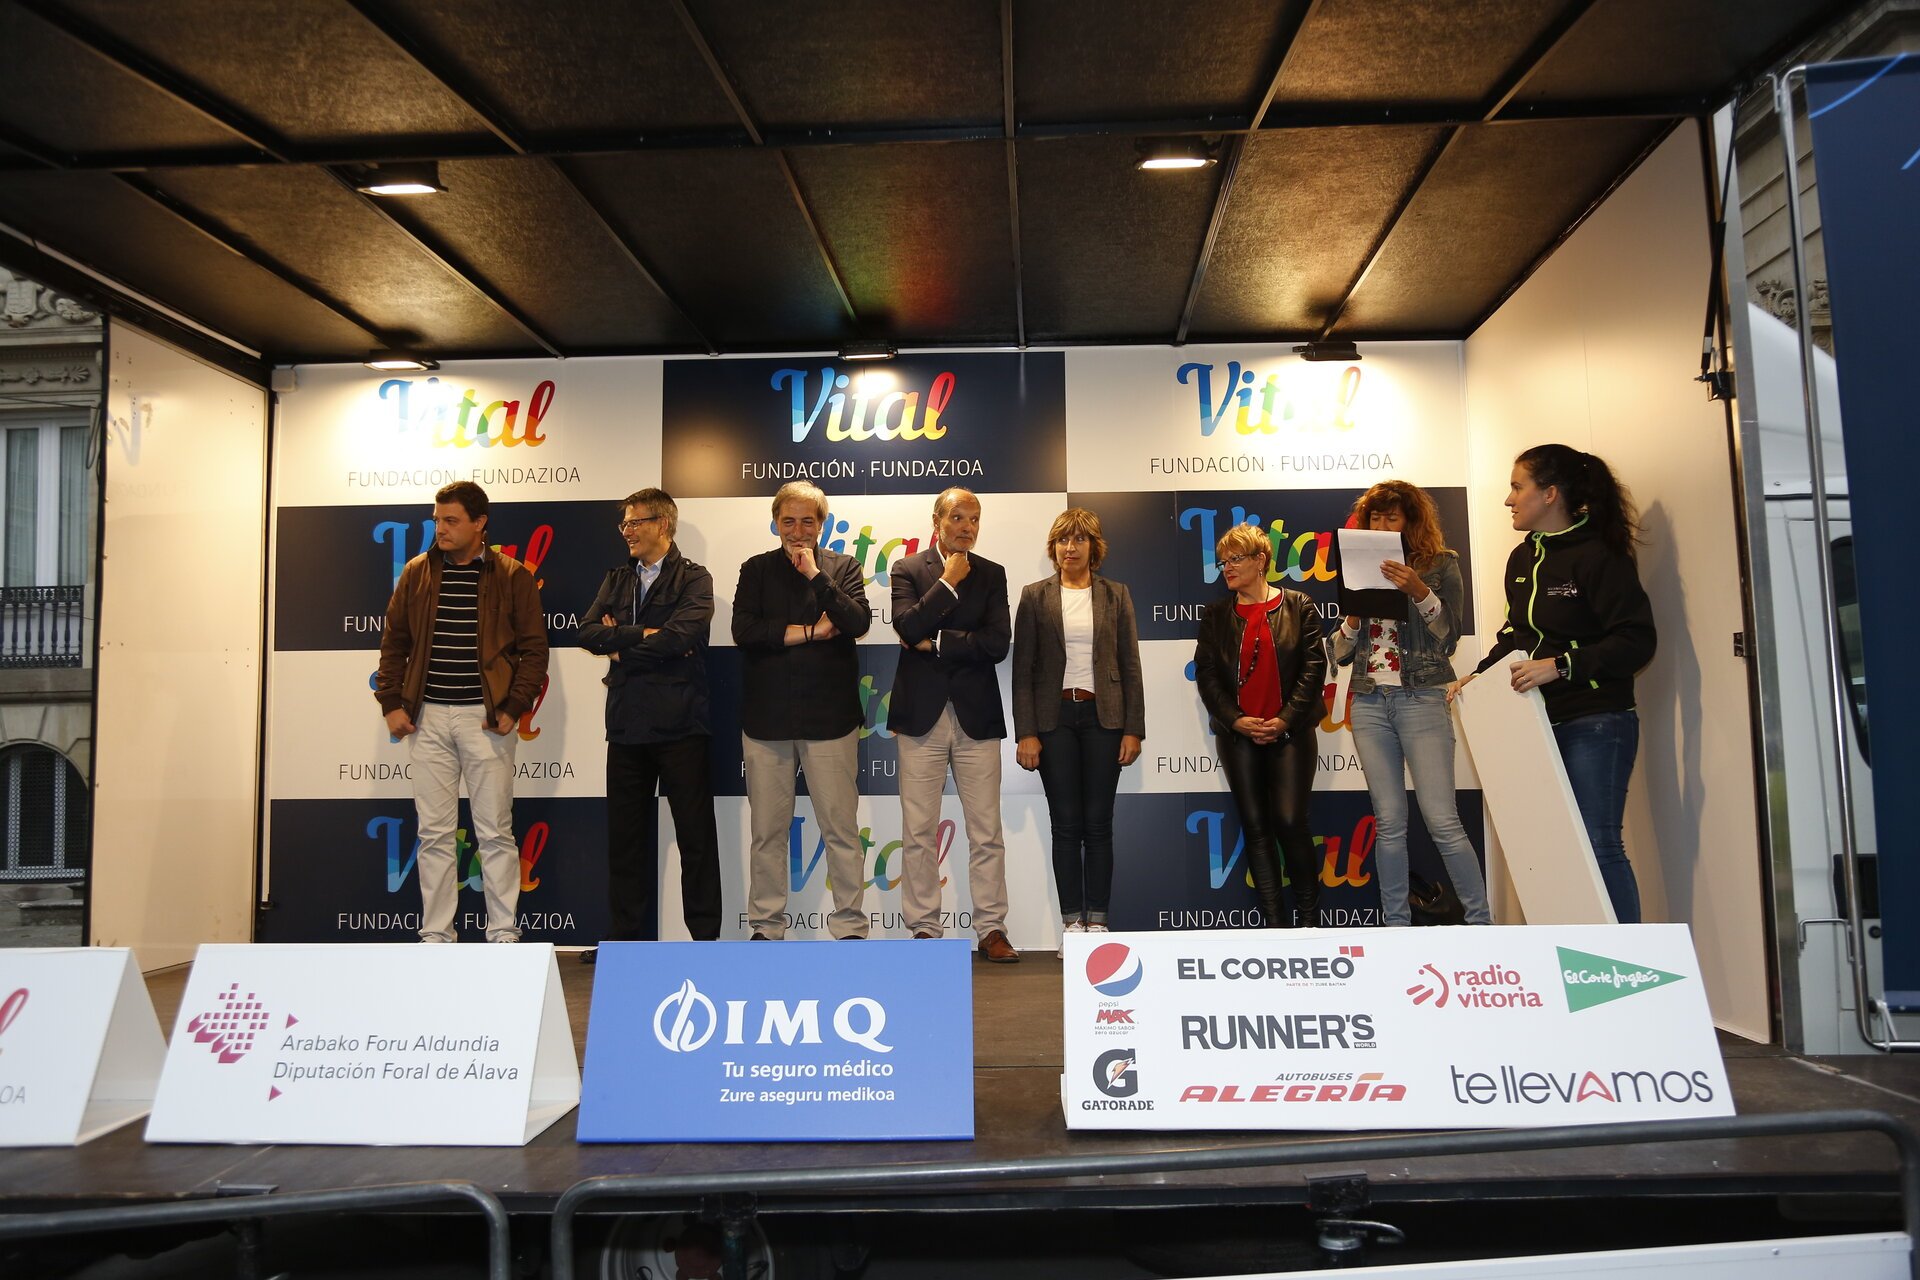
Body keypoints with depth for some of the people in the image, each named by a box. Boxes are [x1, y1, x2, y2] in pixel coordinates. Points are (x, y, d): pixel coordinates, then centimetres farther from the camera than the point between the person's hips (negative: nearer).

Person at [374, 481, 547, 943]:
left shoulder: (512, 576, -1)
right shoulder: (417, 573, 8)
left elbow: (534, 649, -1)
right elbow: (394, 642, 12)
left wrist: (514, 708, -9)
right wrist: (391, 702, 3)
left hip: (485, 717, -3)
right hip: (427, 717, 3)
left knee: (495, 833, 2)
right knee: (434, 834, 7)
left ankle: (503, 935, 10)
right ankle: (436, 936, 15)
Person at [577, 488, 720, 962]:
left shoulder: (694, 579, -2)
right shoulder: (617, 579, 15)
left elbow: (681, 634, -19)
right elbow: (588, 632, 1)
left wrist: (621, 644, -7)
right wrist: (644, 634, -11)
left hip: (679, 723, -5)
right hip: (626, 724, 5)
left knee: (696, 834, 1)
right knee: (625, 834, 10)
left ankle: (705, 935, 10)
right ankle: (625, 935, 20)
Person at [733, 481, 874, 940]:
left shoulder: (843, 567, 7)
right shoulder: (756, 570, 9)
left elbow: (858, 622, -9)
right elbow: (743, 630, -6)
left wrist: (816, 575, -13)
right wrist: (810, 632, -8)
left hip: (829, 718, -1)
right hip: (766, 718, 1)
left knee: (841, 828, 1)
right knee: (767, 831, 7)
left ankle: (850, 926, 10)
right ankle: (766, 927, 18)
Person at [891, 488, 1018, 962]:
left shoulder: (992, 575, 9)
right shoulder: (907, 570, 6)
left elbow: (998, 642, -4)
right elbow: (907, 627, -12)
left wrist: (936, 643, -7)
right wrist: (948, 583, -8)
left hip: (976, 714, 1)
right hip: (922, 714, -1)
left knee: (986, 832, 3)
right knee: (918, 833, 3)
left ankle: (992, 929, 11)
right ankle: (924, 928, 13)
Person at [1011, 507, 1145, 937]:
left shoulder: (1115, 595, 7)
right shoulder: (1035, 596, 4)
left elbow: (1130, 666, 5)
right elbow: (1023, 670, 1)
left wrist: (1133, 729, -2)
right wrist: (1025, 733, -6)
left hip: (1103, 716, 1)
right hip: (1055, 716, 0)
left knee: (1098, 823, 4)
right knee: (1065, 824, 2)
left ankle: (1097, 921, 11)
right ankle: (1072, 922, 10)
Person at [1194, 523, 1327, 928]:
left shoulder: (1297, 607, 4)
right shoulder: (1215, 616, 10)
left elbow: (1314, 666, -1)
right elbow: (1205, 673, 5)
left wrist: (1286, 719, -10)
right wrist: (1236, 720, -7)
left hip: (1289, 731, -3)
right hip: (1238, 733, 3)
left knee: (1290, 822, -11)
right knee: (1255, 827, 2)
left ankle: (1308, 918, 8)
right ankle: (1275, 923, 7)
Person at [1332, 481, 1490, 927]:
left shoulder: (1442, 565, 4)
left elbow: (1448, 636, -4)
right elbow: (1341, 652, 13)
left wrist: (1418, 590, -17)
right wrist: (1355, 614, -6)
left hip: (1421, 700, -4)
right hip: (1369, 704, 4)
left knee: (1442, 821, -9)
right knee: (1389, 823, 5)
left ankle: (1482, 922, 2)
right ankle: (1396, 926, 11)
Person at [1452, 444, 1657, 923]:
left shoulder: (1598, 555, -12)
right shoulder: (1522, 559, 12)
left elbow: (1637, 641, -18)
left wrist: (1560, 666, -25)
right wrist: (1478, 675, 9)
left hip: (1593, 724, -8)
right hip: (1538, 721, 8)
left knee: (1597, 845, -6)